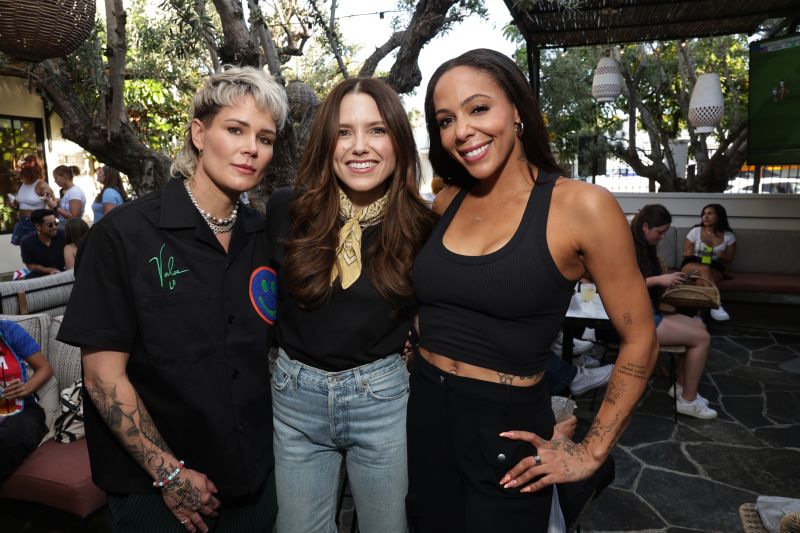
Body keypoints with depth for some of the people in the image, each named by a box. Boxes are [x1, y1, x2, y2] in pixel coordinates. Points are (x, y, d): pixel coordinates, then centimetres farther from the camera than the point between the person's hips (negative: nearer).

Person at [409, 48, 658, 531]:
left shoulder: (582, 206, -13)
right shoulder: (445, 204, 1)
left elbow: (640, 341, -7)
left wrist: (592, 452, -6)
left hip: (507, 426, -4)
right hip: (425, 411, 5)